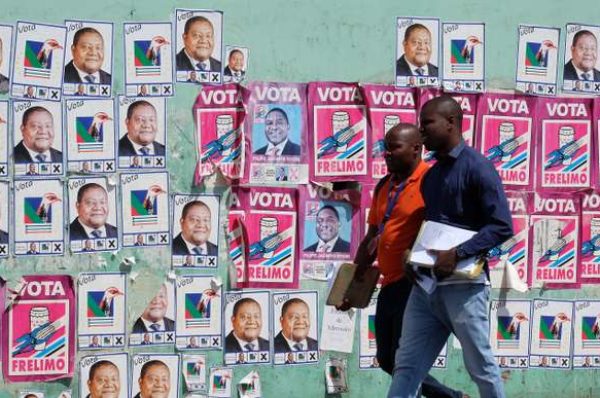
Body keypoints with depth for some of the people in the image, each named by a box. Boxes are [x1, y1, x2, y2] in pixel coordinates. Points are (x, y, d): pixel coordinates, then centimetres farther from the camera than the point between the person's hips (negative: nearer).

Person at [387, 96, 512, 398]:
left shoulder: (477, 167, -8)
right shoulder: (431, 174, 17)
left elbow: (502, 226, -14)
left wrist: (458, 254, -22)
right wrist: (412, 256, 7)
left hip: (463, 284, -8)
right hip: (426, 283, 8)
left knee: (481, 367, 1)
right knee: (406, 367, 2)